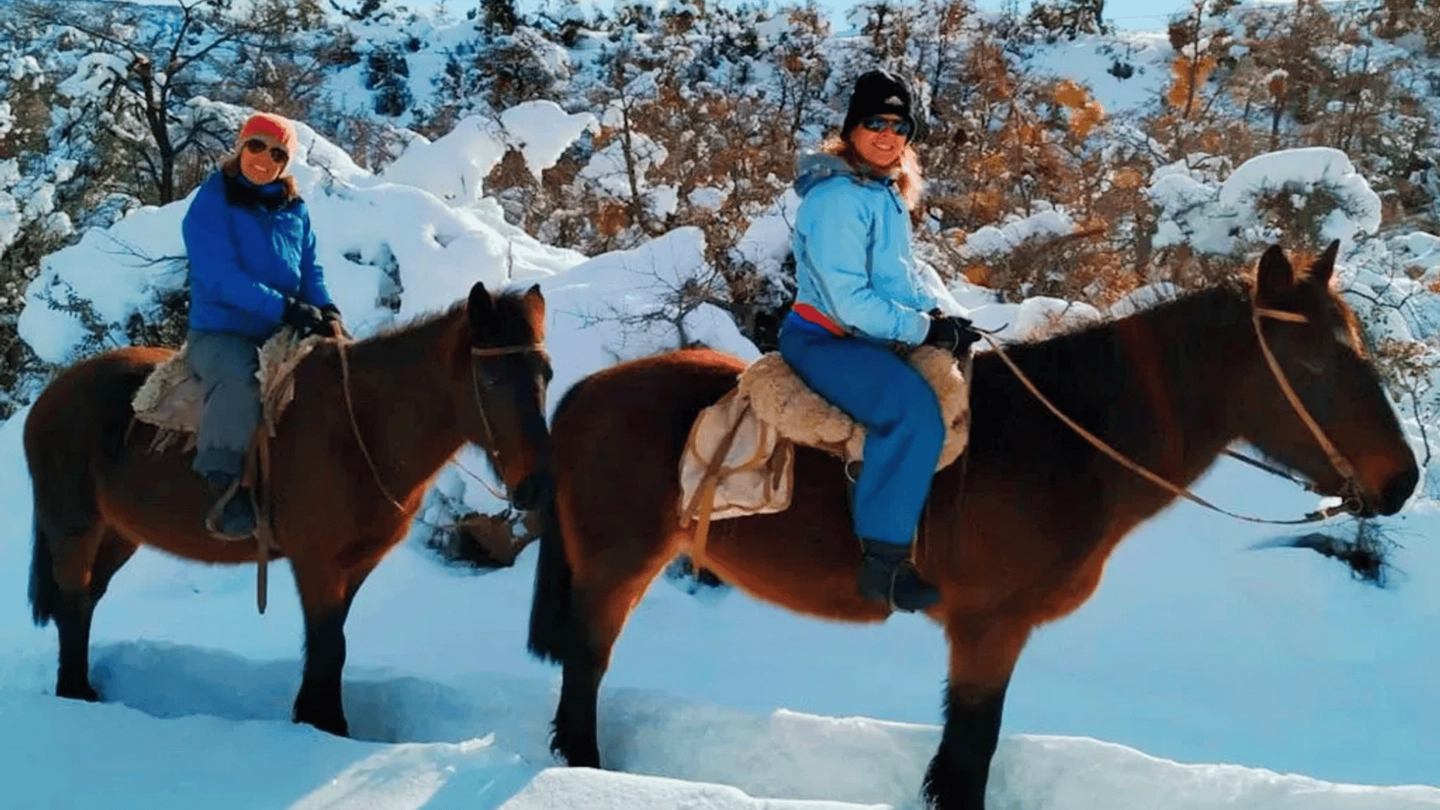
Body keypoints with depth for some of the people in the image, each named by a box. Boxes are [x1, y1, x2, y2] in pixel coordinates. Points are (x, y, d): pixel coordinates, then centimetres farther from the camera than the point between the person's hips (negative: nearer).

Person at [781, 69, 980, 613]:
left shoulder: (888, 194, 10)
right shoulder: (837, 198, -19)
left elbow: (901, 274, 21)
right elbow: (848, 300, -24)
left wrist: (935, 311, 2)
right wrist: (926, 329, -20)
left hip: (871, 339, 10)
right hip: (824, 341, -10)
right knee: (913, 410, -31)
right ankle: (884, 560, -26)